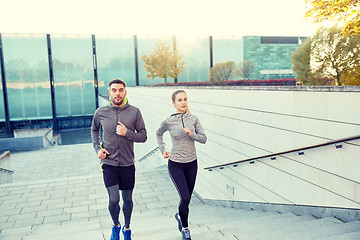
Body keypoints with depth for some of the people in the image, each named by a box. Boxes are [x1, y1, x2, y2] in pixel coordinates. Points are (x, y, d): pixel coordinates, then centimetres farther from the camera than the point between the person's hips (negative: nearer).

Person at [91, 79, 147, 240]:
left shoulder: (134, 112, -6)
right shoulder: (100, 112, -2)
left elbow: (143, 136, -2)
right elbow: (94, 130, 17)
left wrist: (127, 133, -19)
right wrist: (97, 148, 2)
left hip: (127, 164, 1)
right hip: (109, 163, 0)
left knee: (127, 199, 13)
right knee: (113, 200, -7)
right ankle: (115, 225, 25)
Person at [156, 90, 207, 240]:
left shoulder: (193, 119, -3)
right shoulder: (169, 121, -9)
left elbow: (203, 139, -2)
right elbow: (159, 133, 11)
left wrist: (191, 134, -19)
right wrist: (162, 150, 4)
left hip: (192, 163, 3)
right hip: (175, 164, -3)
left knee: (187, 197, 14)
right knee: (185, 197, -9)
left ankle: (180, 215, 46)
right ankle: (185, 228, 16)